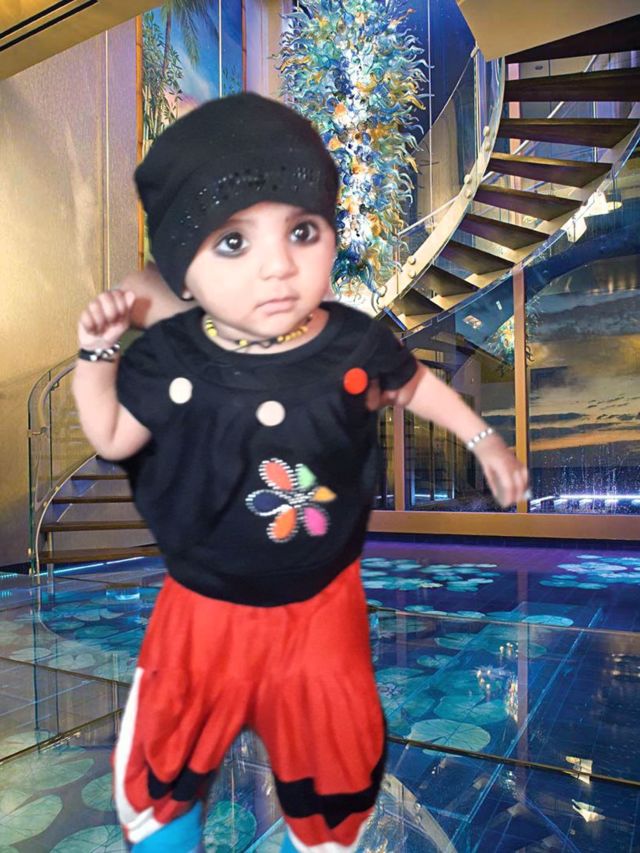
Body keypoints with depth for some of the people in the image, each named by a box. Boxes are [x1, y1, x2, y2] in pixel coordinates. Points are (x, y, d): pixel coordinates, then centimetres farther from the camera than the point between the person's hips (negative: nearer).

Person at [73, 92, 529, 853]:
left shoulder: (354, 343, -17)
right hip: (204, 605, 0)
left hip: (323, 601, 1)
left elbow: (411, 384, 5)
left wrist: (483, 439, 7)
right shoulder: (171, 357, -20)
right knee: (165, 742, 20)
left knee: (337, 752, 20)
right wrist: (97, 354, -16)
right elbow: (113, 440, -5)